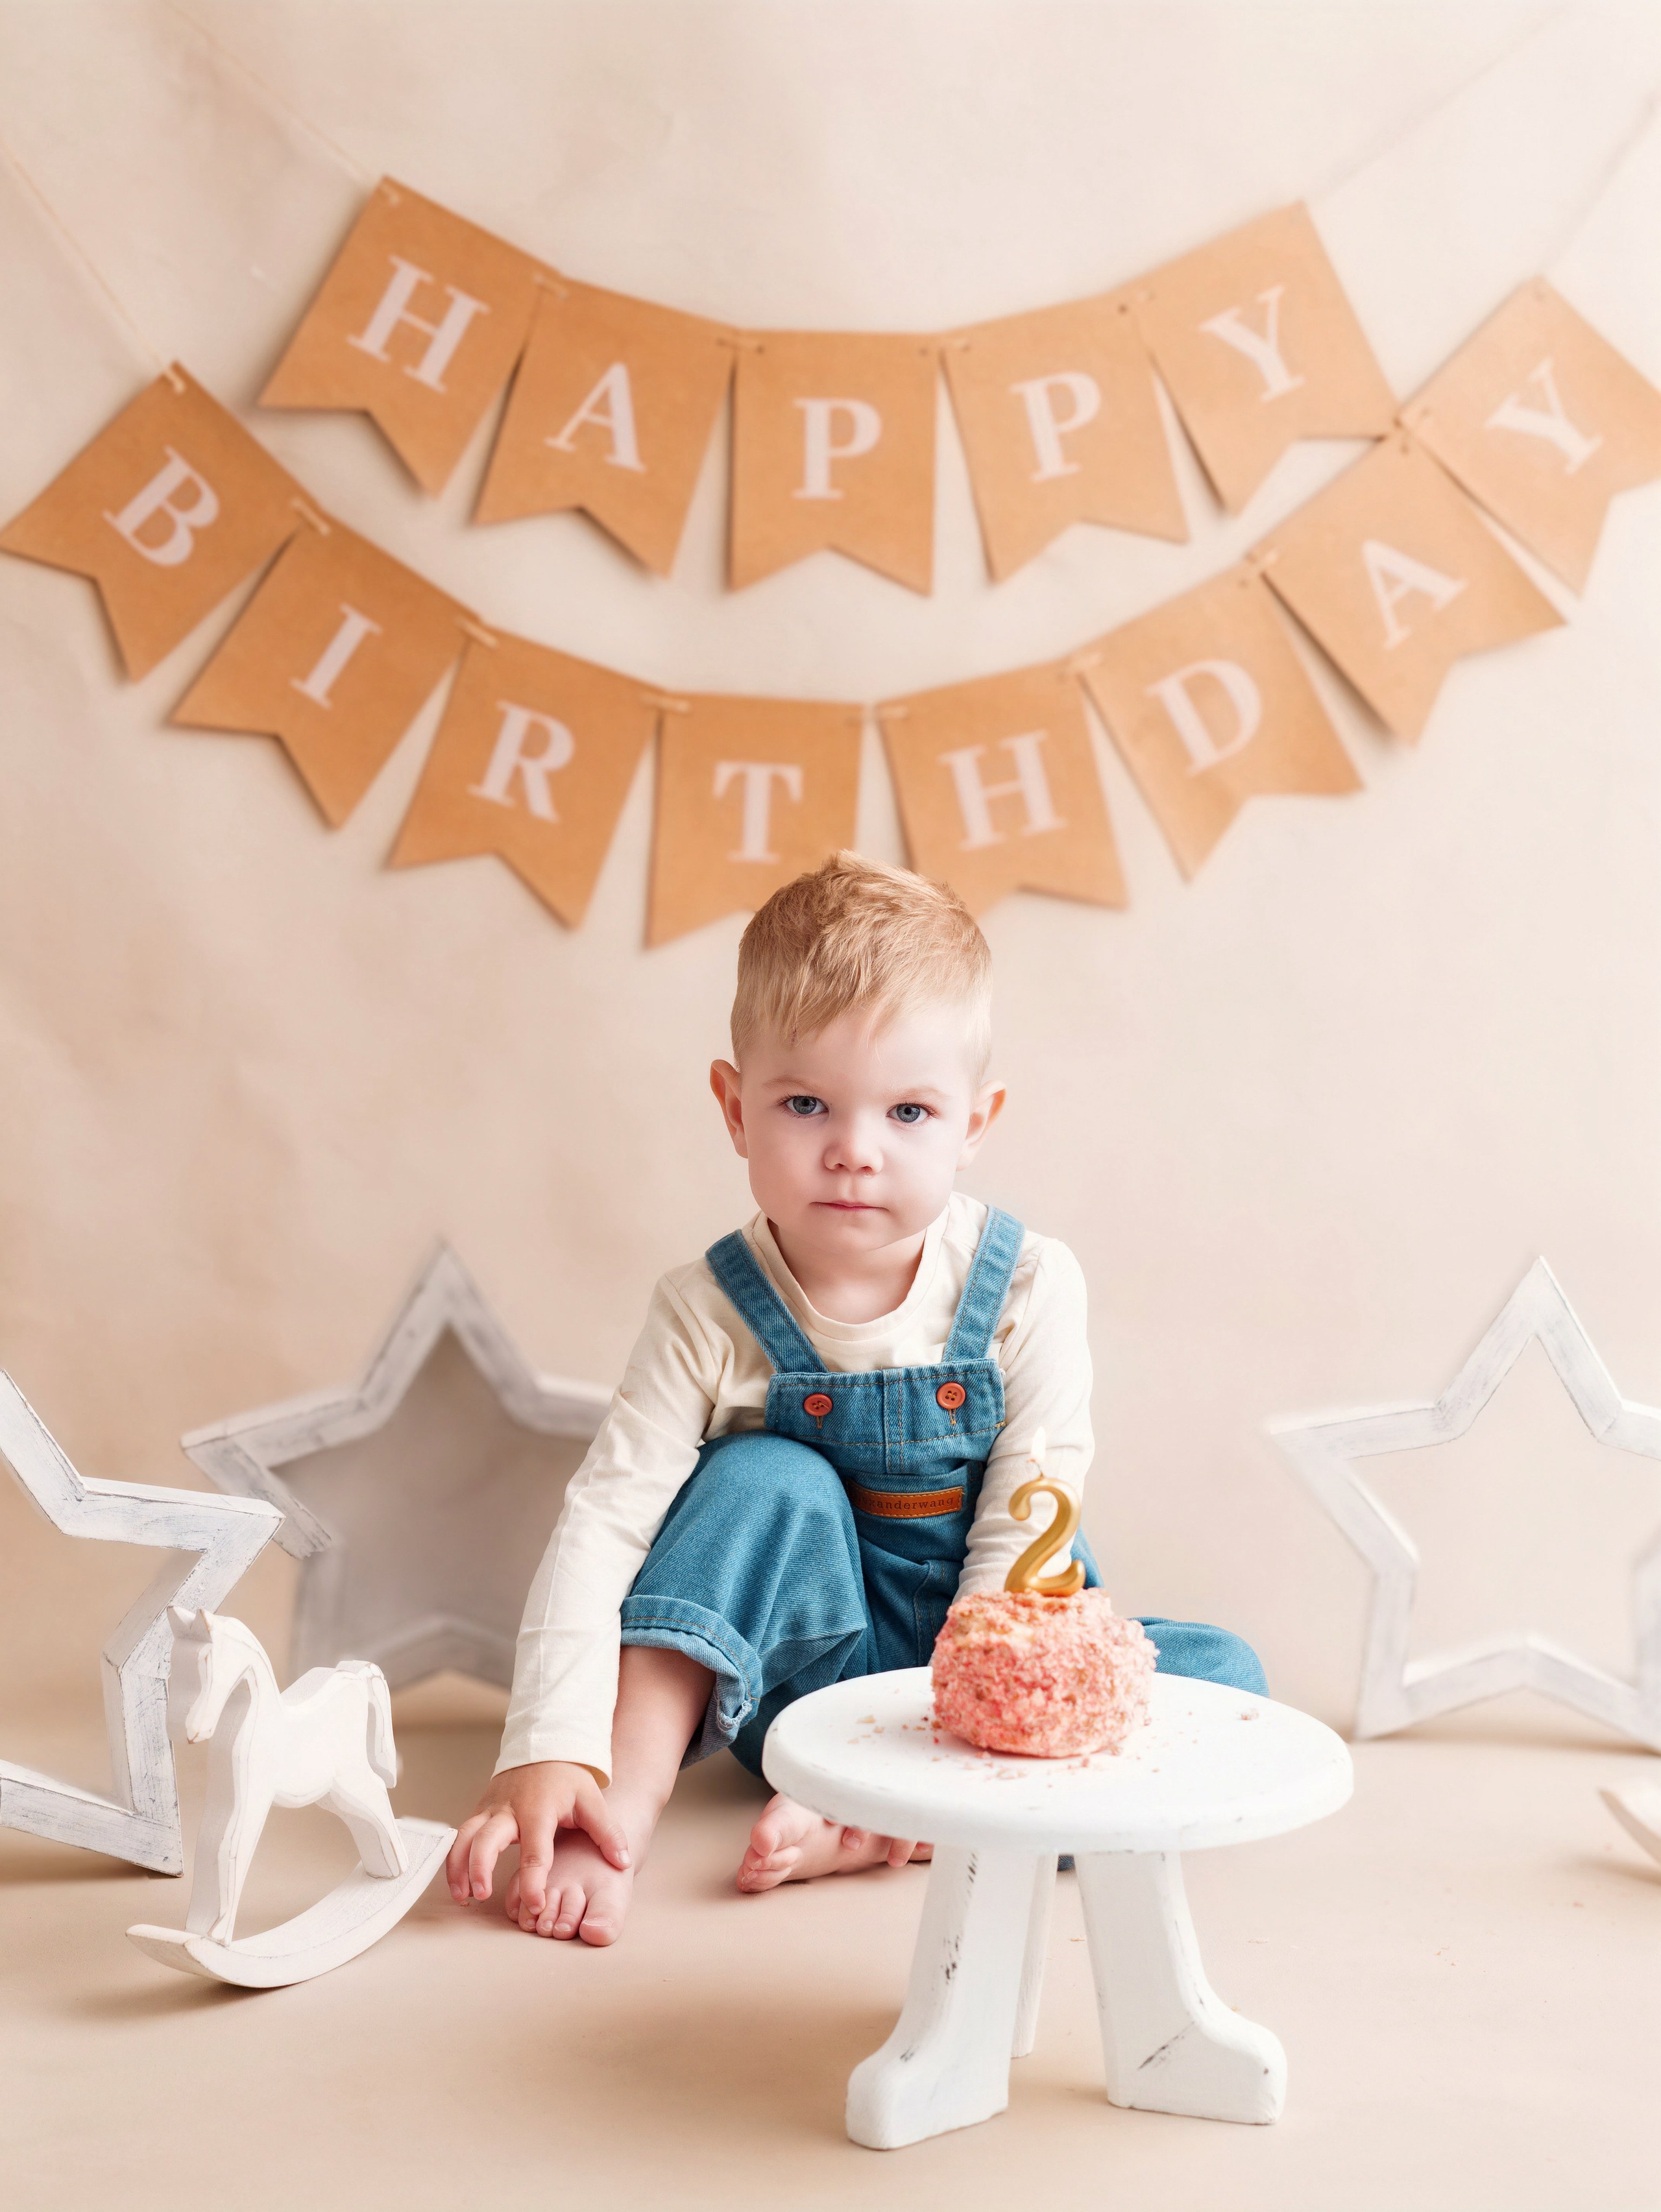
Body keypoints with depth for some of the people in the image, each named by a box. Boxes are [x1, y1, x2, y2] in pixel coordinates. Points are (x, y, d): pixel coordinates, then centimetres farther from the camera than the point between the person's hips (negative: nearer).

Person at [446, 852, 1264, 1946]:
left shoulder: (1028, 1289, -15)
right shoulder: (713, 1313, -14)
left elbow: (1020, 1542, -16)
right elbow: (604, 1519, -19)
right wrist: (551, 1750, -30)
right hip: (817, 1672, -1)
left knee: (1222, 1674, -23)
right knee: (766, 1479, -27)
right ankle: (631, 1797, -24)